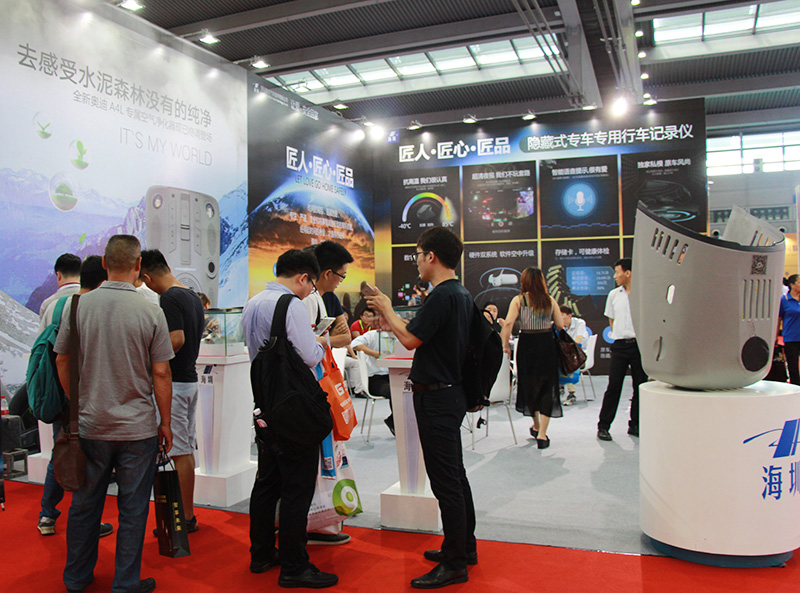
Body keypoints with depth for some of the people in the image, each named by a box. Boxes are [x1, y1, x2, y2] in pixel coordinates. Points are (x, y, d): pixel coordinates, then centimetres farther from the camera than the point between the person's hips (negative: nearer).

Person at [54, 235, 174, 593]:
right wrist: (165, 423, 3)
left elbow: (62, 361, 5)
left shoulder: (78, 306, -4)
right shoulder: (150, 312, -12)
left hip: (89, 425, 3)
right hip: (138, 426, -3)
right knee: (132, 509, 9)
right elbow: (160, 374, -8)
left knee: (84, 504, 18)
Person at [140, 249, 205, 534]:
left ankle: (186, 518, 6)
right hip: (190, 378, 9)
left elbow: (176, 340, -24)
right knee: (186, 450, 15)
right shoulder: (193, 296, 12)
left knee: (179, 452, -2)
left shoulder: (169, 298, -16)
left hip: (173, 382, -9)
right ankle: (186, 512, 25)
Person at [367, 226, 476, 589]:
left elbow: (411, 339, -18)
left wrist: (388, 311, -3)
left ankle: (454, 564, 7)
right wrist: (391, 323, 20)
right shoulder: (462, 294, 12)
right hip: (451, 392, 10)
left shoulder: (442, 295, -19)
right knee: (455, 475, 19)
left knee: (445, 481, -3)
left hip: (437, 397, -10)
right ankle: (464, 547, 32)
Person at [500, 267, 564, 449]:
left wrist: (505, 345, -7)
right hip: (547, 344, 0)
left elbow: (508, 323, -16)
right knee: (547, 388, 6)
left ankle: (536, 425, 37)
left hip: (527, 345, 0)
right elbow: (560, 325, 1)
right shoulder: (550, 300, 1)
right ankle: (542, 434, 0)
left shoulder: (518, 300, -4)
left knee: (529, 385, 18)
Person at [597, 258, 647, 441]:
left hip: (640, 344, -1)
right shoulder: (614, 295, 10)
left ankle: (635, 424, 17)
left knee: (640, 385, 5)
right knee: (613, 386, -2)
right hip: (620, 344, 1)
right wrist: (621, 335, 9)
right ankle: (603, 426, 4)